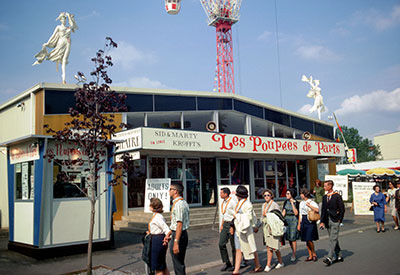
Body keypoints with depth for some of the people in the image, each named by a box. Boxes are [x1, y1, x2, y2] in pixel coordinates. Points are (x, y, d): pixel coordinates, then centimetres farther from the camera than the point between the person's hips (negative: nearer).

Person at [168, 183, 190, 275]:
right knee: (180, 263, 18)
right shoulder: (183, 202, 12)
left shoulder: (178, 204, -20)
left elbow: (179, 224, -25)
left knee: (178, 265, -2)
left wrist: (176, 242, -26)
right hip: (184, 234, 10)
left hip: (178, 234, -10)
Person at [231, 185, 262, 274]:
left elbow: (249, 217, -19)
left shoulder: (247, 204, -15)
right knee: (238, 250, 5)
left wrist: (236, 216, -14)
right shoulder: (239, 203, 12)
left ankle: (258, 266, 21)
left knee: (251, 248, 5)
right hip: (238, 229, 9)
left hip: (245, 229, -9)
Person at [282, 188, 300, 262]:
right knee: (289, 239, 8)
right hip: (286, 220, 5)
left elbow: (296, 213, -14)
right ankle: (293, 253, 25)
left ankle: (293, 255, 6)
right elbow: (283, 212, 11)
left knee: (293, 238, -5)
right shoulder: (286, 202, 8)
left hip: (294, 220, -5)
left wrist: (292, 203, -16)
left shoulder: (296, 203, -6)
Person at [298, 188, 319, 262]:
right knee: (306, 240, 7)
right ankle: (310, 256, 17)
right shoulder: (301, 203, 13)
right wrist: (299, 224, 15)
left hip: (310, 222, -6)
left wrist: (309, 205, -22)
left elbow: (317, 210, -25)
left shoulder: (312, 202, -7)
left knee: (309, 240, -9)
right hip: (303, 222, 6)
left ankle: (314, 254, 12)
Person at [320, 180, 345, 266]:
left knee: (333, 239, -9)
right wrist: (322, 221, 5)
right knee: (333, 239, 12)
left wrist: (339, 220, -7)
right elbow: (323, 210, 11)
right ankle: (339, 256, 23)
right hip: (327, 221, 7)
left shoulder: (337, 196, -8)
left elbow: (342, 209, -6)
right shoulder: (324, 197, 10)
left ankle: (329, 258, -13)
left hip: (335, 221, -7)